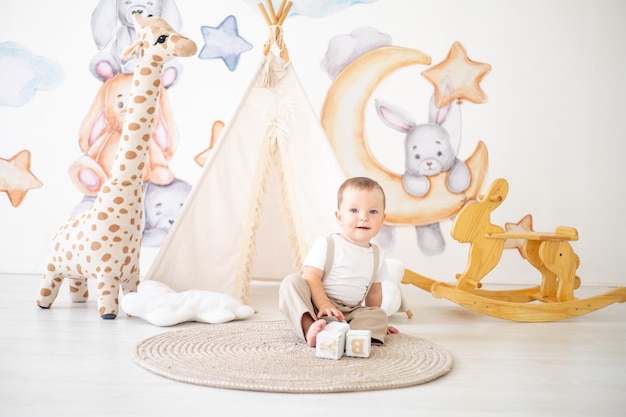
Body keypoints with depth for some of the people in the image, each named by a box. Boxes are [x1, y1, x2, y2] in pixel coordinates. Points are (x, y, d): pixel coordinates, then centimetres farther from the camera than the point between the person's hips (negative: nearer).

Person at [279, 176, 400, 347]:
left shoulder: (376, 255, 11)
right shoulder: (326, 244, -5)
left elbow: (374, 292, 22)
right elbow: (311, 277, -15)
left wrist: (373, 322, 25)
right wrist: (324, 305, -29)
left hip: (349, 314, 4)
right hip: (315, 307, -4)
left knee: (379, 316, -19)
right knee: (291, 281, -26)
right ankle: (309, 327, -47)